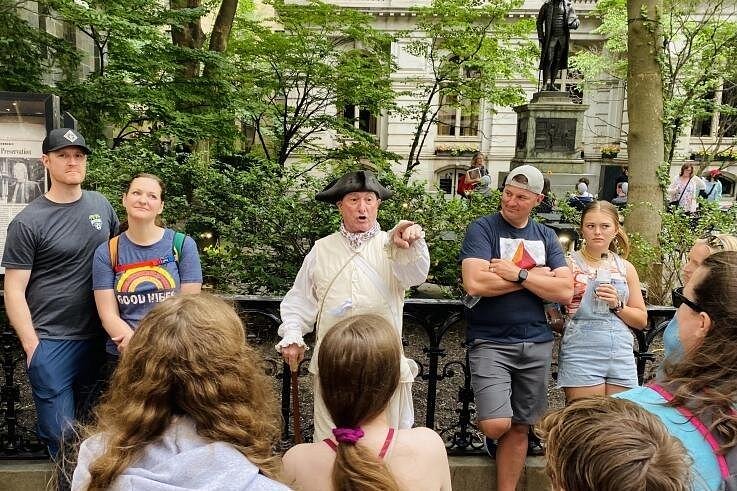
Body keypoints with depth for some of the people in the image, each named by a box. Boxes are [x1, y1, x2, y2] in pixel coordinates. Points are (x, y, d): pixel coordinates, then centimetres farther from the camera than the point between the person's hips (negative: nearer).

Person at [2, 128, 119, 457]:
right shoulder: (28, 222, -7)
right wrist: (32, 346, -10)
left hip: (98, 338, 5)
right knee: (62, 436, 2)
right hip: (51, 342, -4)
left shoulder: (101, 205, 7)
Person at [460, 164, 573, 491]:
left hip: (537, 343, 4)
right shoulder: (482, 229, -4)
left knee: (520, 428, 11)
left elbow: (565, 292, -1)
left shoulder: (546, 237, 10)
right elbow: (475, 284, -19)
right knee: (496, 425, -15)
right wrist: (535, 276, -9)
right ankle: (488, 433, 20)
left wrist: (517, 274, -12)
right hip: (490, 342, -4)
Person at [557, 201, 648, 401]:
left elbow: (642, 320, 13)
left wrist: (617, 305, -2)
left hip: (622, 355, 4)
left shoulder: (626, 268, 12)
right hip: (581, 353, -4)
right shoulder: (570, 264, -1)